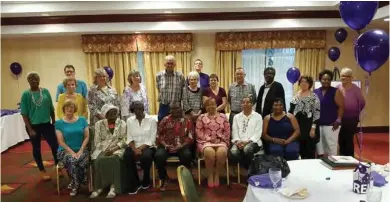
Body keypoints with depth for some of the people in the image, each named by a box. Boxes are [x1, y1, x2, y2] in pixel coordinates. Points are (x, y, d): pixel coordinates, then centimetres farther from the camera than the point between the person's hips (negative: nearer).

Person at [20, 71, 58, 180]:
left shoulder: (45, 91, 0)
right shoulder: (26, 94, -6)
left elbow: (51, 109, 5)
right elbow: (24, 113, -6)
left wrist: (54, 123, 6)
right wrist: (30, 129, -9)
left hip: (46, 124, 1)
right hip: (33, 126, -1)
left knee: (55, 145, -2)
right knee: (36, 148, 11)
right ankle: (42, 171, 27)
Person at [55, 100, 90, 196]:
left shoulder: (82, 120, 6)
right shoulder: (59, 123, 2)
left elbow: (87, 137, 3)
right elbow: (61, 141, -4)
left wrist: (81, 150, -9)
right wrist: (72, 152, -14)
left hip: (81, 149, 1)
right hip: (65, 150, -1)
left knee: (83, 162, -32)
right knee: (71, 161, -34)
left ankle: (75, 184, -4)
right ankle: (76, 184, -7)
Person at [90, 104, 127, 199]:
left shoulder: (122, 123, 4)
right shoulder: (99, 124, 7)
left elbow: (124, 140, -2)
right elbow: (97, 142, 3)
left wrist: (113, 149, -16)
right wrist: (105, 150, -15)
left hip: (118, 149, -1)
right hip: (102, 149, 2)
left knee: (113, 159, -33)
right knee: (99, 160, -30)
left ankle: (113, 187, -28)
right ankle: (99, 187, -17)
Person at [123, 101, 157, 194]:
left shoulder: (152, 120, -1)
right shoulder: (129, 120, 7)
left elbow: (152, 139, -7)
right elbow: (130, 138, 1)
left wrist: (141, 148, -19)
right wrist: (135, 149, -17)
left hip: (148, 146, -2)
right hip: (134, 146, 2)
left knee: (146, 156, -35)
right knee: (127, 156, -30)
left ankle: (146, 180, -3)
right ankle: (135, 183, -11)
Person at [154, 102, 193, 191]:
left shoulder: (187, 121, 7)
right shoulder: (165, 120, 8)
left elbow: (190, 137, 0)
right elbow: (159, 135, 4)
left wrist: (180, 146, -15)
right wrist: (166, 145, -13)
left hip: (182, 146, 0)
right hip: (166, 146, 1)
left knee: (187, 155, -32)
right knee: (158, 156, -29)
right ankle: (164, 180, -5)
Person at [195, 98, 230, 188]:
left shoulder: (223, 117, 14)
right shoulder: (202, 117, 11)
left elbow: (227, 131, 10)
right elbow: (199, 132, 2)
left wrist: (220, 139, -5)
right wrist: (208, 139, -10)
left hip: (220, 141, 1)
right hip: (205, 141, -1)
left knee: (222, 152, -34)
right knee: (209, 152, -36)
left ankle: (217, 174, -11)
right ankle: (210, 175, -14)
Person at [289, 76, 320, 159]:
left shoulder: (314, 97, -6)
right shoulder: (295, 96, 10)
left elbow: (317, 113, -10)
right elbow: (291, 111, 14)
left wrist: (313, 128, -15)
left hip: (309, 126, -5)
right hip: (297, 126, 5)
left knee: (310, 150, 1)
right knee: (300, 149, 11)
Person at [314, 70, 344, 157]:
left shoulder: (335, 92, -2)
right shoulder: (315, 92, 9)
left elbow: (341, 107, -6)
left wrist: (338, 120, -13)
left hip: (331, 124, -4)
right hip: (317, 124, 4)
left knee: (331, 146, -2)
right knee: (319, 145, 11)